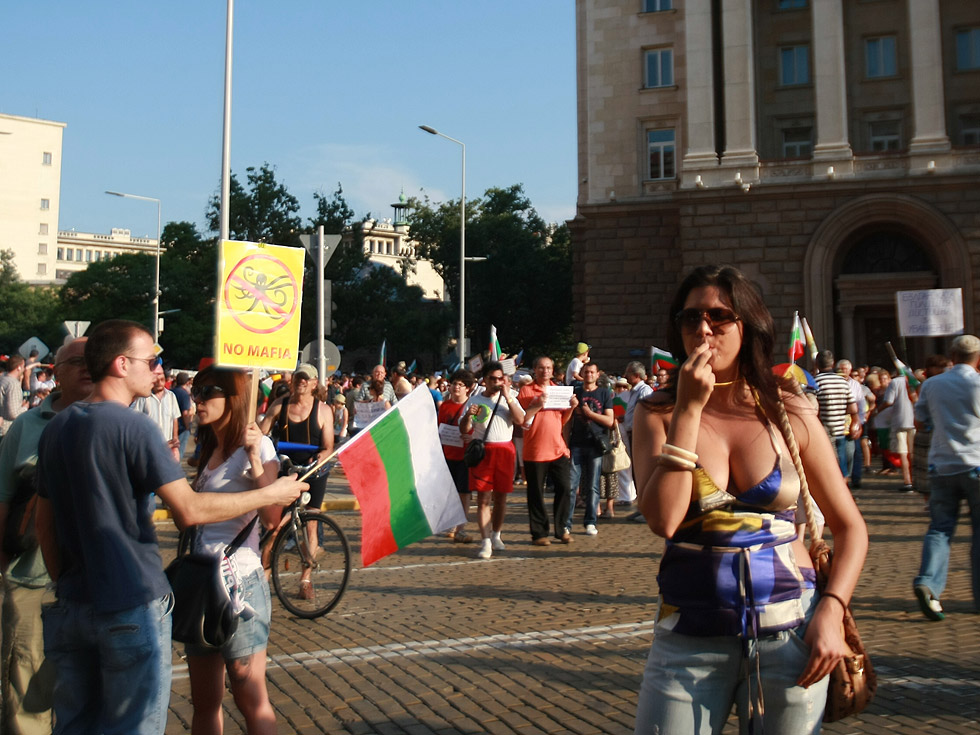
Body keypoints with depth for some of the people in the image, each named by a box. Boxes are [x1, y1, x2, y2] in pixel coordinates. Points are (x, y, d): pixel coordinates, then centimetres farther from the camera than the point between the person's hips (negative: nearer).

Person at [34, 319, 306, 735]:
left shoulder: (56, 428, 7)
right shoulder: (133, 427, -16)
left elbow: (45, 525, 12)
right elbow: (190, 510, -22)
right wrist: (271, 494, -14)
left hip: (71, 607, 7)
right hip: (131, 607, -7)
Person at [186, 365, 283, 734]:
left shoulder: (255, 445, -10)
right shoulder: (210, 449, 16)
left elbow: (271, 518, -22)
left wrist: (254, 459, -29)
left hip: (239, 582, -8)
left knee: (251, 701, 2)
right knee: (204, 704, 15)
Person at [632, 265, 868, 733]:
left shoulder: (790, 415, 0)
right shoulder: (656, 416, -2)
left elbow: (850, 527, 5)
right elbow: (663, 520, -17)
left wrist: (831, 613, -10)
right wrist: (689, 409, -17)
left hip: (788, 635, 1)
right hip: (689, 638, 0)